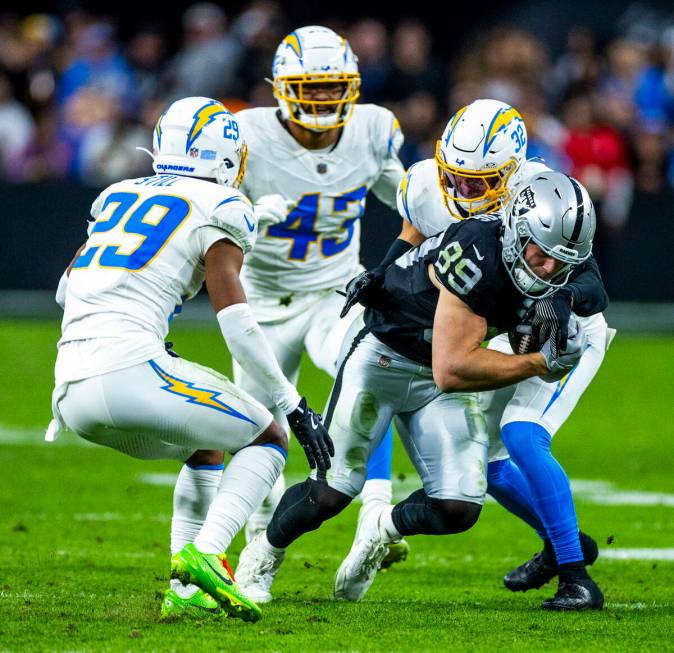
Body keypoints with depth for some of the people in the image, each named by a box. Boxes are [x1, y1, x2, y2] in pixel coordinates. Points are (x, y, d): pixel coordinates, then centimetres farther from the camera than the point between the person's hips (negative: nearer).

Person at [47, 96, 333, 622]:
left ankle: (187, 590, 14)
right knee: (267, 440, 9)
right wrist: (296, 407, -1)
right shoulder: (216, 210, 2)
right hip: (129, 369, -7)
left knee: (207, 448, 28)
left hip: (72, 395, 7)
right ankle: (203, 554, -14)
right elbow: (236, 322, -5)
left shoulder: (118, 197, 22)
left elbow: (68, 290, 30)